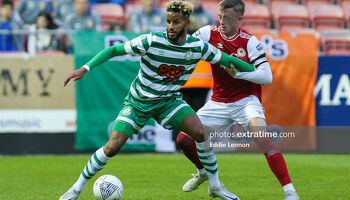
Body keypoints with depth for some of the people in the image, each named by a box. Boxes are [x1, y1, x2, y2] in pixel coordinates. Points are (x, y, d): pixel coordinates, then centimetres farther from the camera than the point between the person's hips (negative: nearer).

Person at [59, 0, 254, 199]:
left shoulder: (199, 47, -12)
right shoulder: (151, 41, -21)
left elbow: (228, 60, 2)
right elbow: (114, 50, -16)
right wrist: (86, 68, -26)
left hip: (170, 100, 2)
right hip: (138, 101, -2)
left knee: (200, 132, -23)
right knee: (113, 147, -15)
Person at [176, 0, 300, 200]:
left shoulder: (250, 42, -14)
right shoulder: (209, 33, -5)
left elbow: (267, 77, -18)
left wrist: (238, 72, -29)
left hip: (246, 100, -5)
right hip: (219, 102, 5)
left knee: (262, 136, -31)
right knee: (184, 139, 1)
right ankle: (204, 172, 35)